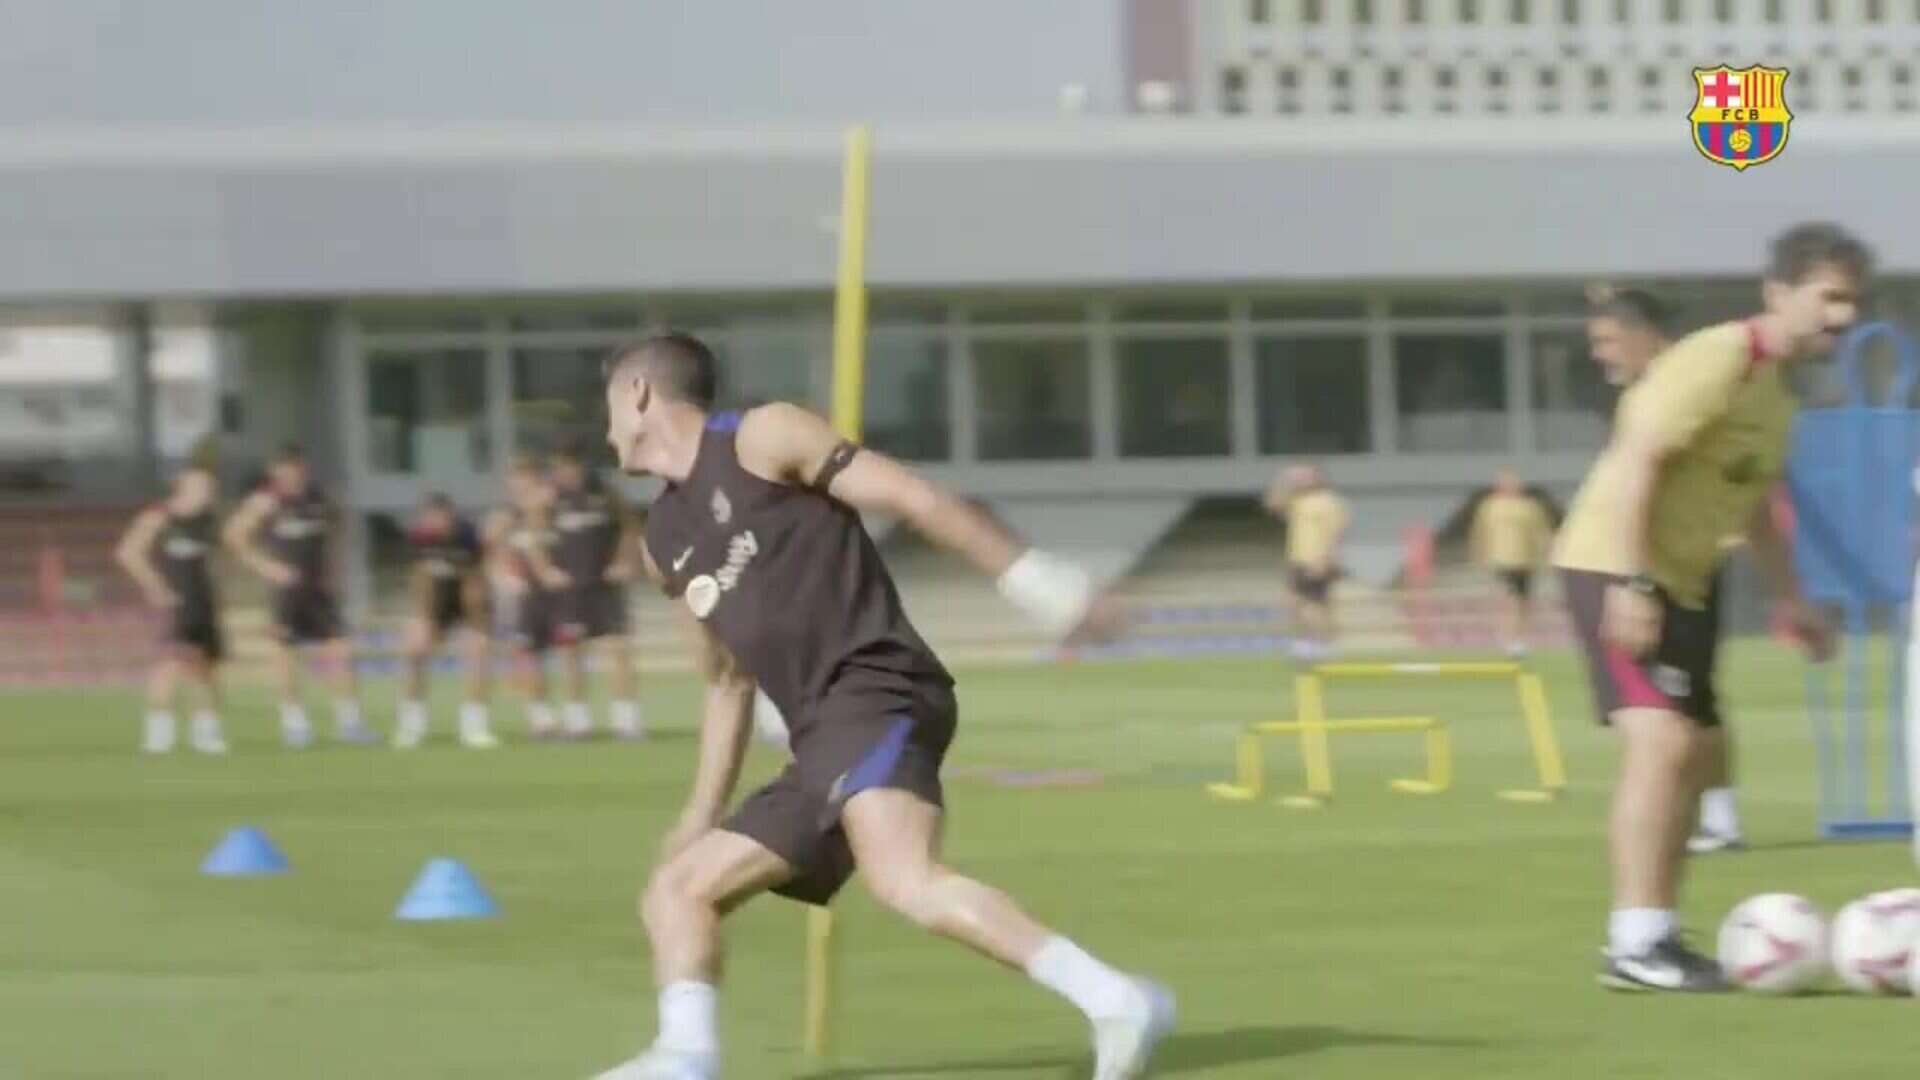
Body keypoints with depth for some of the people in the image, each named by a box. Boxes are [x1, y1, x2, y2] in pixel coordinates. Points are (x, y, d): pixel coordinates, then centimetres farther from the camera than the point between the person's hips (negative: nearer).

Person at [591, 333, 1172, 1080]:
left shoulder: (761, 439, 3)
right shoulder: (666, 543, 25)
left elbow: (910, 497, -3)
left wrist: (1032, 580, -10)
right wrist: (703, 814, 30)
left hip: (877, 698, -10)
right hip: (822, 739, 10)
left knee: (906, 881, -33)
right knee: (676, 890, 10)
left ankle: (1117, 1004, -39)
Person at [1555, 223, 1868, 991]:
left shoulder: (1774, 384, 12)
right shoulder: (1719, 361, -18)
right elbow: (1635, 460, -24)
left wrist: (1788, 596, 21)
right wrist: (1632, 583, -29)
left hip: (1682, 577, 10)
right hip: (1616, 566, -10)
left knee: (1687, 753, 11)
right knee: (1660, 739, -20)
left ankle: (1653, 938, 20)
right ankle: (1634, 945, -22)